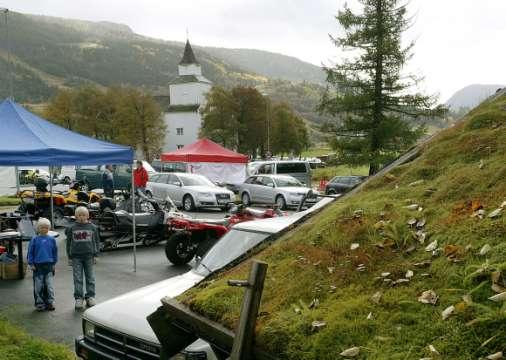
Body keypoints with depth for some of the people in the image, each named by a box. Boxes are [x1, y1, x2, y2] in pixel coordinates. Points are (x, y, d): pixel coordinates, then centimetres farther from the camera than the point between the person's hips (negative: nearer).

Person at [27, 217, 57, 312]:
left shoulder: (51, 239, 3)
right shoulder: (34, 239, -1)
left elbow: (55, 252, 11)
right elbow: (30, 252, 3)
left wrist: (54, 263, 9)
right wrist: (31, 264, 0)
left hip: (49, 265, 1)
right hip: (37, 266, 0)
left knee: (49, 286, 3)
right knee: (38, 286, 5)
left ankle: (50, 303, 13)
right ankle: (39, 304, 16)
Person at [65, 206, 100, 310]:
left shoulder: (92, 227, 4)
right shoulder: (71, 228, 4)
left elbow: (97, 241, 9)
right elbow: (68, 243, 8)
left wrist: (95, 255, 2)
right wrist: (69, 257, 5)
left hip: (89, 256, 0)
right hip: (76, 256, 0)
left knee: (90, 278, 5)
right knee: (77, 279, 1)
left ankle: (90, 297, 14)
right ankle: (78, 298, 7)